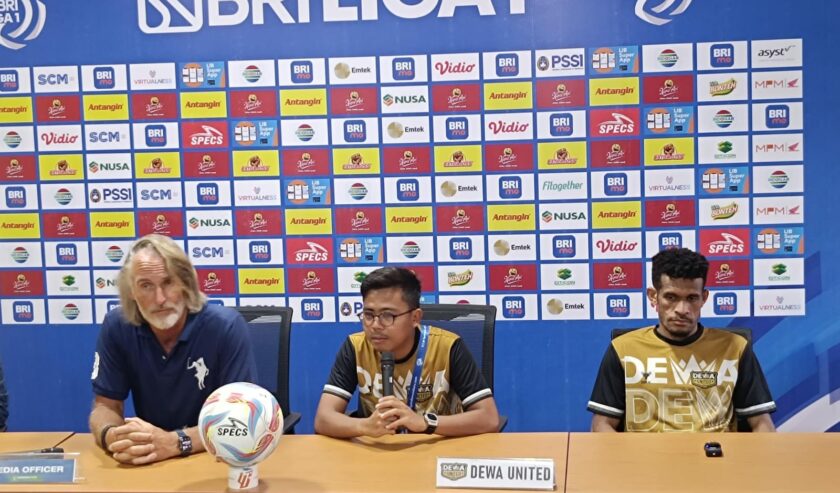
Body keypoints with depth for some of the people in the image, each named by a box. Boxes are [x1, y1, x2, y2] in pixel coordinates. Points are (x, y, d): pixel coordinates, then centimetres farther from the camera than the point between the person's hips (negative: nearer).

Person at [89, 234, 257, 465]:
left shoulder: (227, 326, -16)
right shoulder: (116, 327, -5)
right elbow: (106, 406, 0)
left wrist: (175, 442, -33)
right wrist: (111, 436, -24)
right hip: (148, 463, 3)